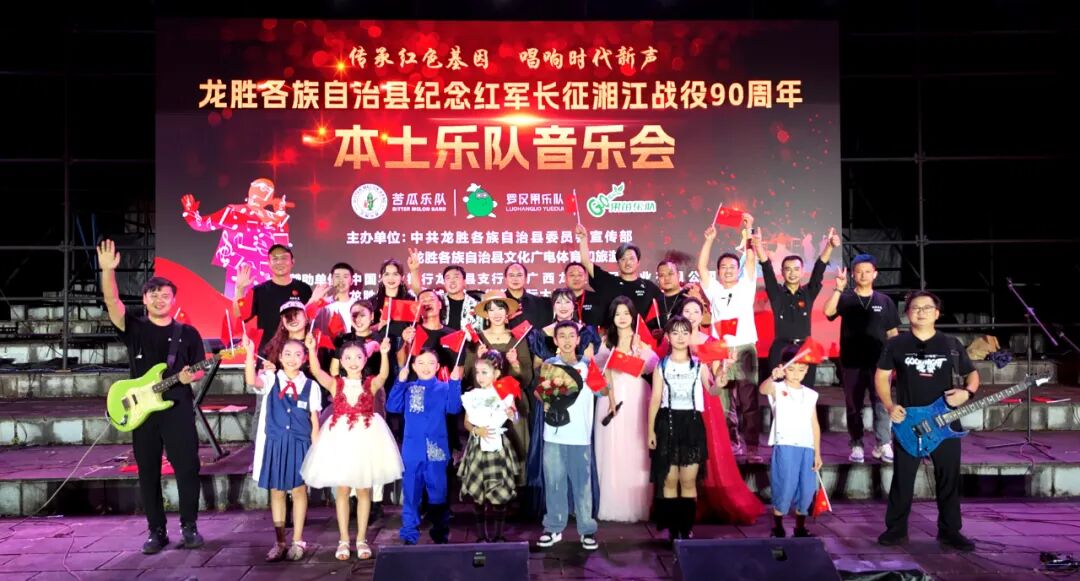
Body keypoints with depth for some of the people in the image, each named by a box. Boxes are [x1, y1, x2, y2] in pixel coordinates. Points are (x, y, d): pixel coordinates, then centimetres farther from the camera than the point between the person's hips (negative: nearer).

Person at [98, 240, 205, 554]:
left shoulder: (188, 333, 6)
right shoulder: (133, 328, 5)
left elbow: (199, 370, 9)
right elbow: (112, 302, -11)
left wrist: (189, 376, -15)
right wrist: (108, 270, -26)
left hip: (178, 408, -1)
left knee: (187, 468, -4)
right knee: (148, 473, 6)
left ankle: (189, 527, 10)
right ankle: (157, 532, 17)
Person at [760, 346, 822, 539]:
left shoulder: (810, 395, 13)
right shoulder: (777, 389, 0)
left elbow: (814, 424, 14)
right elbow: (763, 389, -25)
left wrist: (817, 452, 10)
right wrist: (772, 377, -47)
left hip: (807, 448, 4)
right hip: (784, 446, -4)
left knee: (807, 490, 6)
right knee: (784, 489, -6)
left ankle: (800, 527, 24)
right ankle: (777, 527, 12)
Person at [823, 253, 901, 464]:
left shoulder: (885, 301, 6)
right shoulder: (845, 298, 1)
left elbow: (892, 332, 9)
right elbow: (828, 312, -19)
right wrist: (839, 288, -25)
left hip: (879, 362, 1)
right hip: (851, 362, -1)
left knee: (881, 405, 1)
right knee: (854, 406, 6)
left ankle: (883, 445, 10)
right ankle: (856, 446, 14)